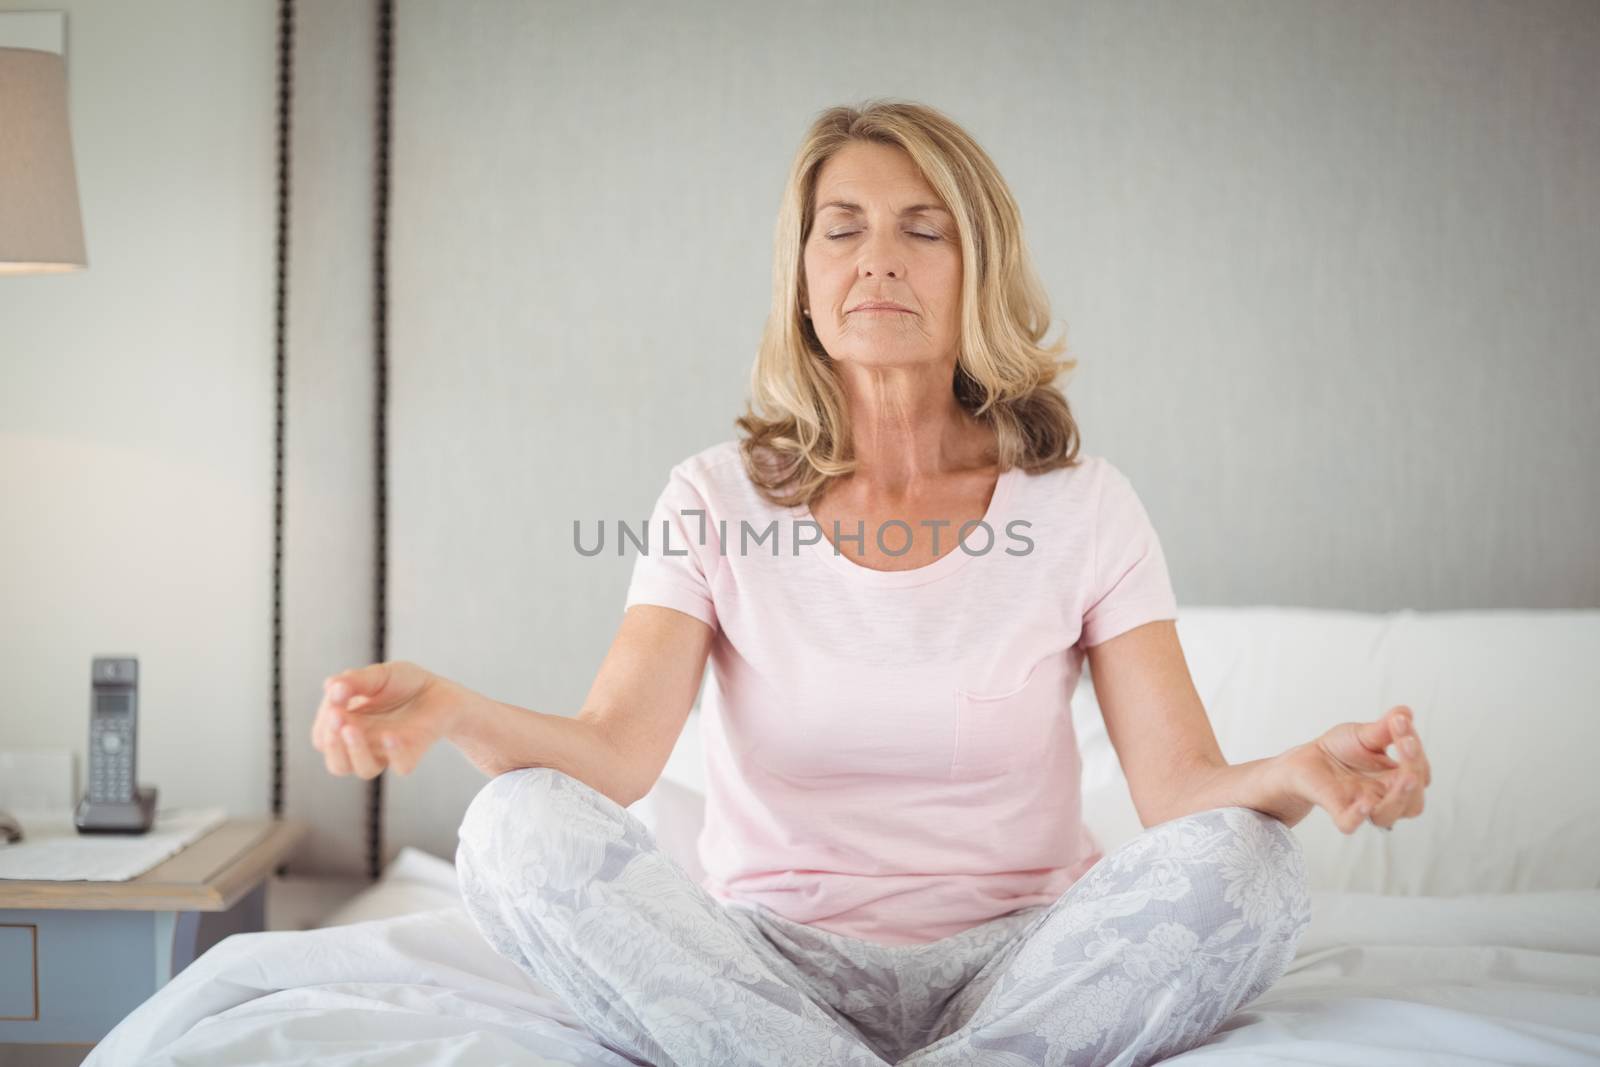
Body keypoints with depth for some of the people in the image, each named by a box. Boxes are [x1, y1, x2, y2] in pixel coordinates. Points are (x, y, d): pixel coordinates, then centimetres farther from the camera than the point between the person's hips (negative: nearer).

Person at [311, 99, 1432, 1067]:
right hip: (774, 967, 1)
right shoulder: (719, 501, 2)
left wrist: (1296, 774, -33)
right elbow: (616, 749, -13)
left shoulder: (1079, 504, 1)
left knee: (1242, 861, -28)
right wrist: (450, 709, -34)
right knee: (519, 828, -26)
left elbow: (1181, 782, -9)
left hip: (1023, 963, 0)